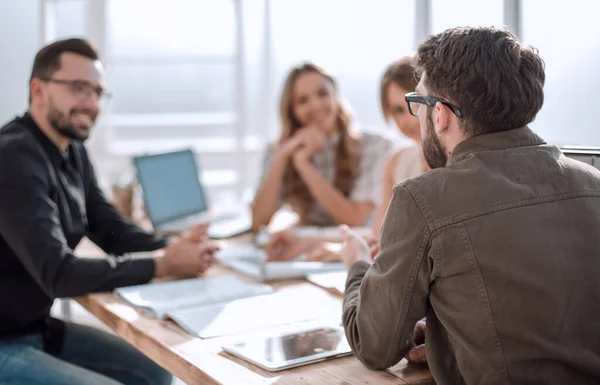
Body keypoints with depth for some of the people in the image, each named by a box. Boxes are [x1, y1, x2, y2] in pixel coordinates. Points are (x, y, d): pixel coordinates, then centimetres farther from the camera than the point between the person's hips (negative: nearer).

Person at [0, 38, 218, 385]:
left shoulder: (73, 152, 6)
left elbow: (113, 229, 8)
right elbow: (58, 274, -28)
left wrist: (173, 249, -12)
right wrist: (164, 265, -24)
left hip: (39, 326, 9)